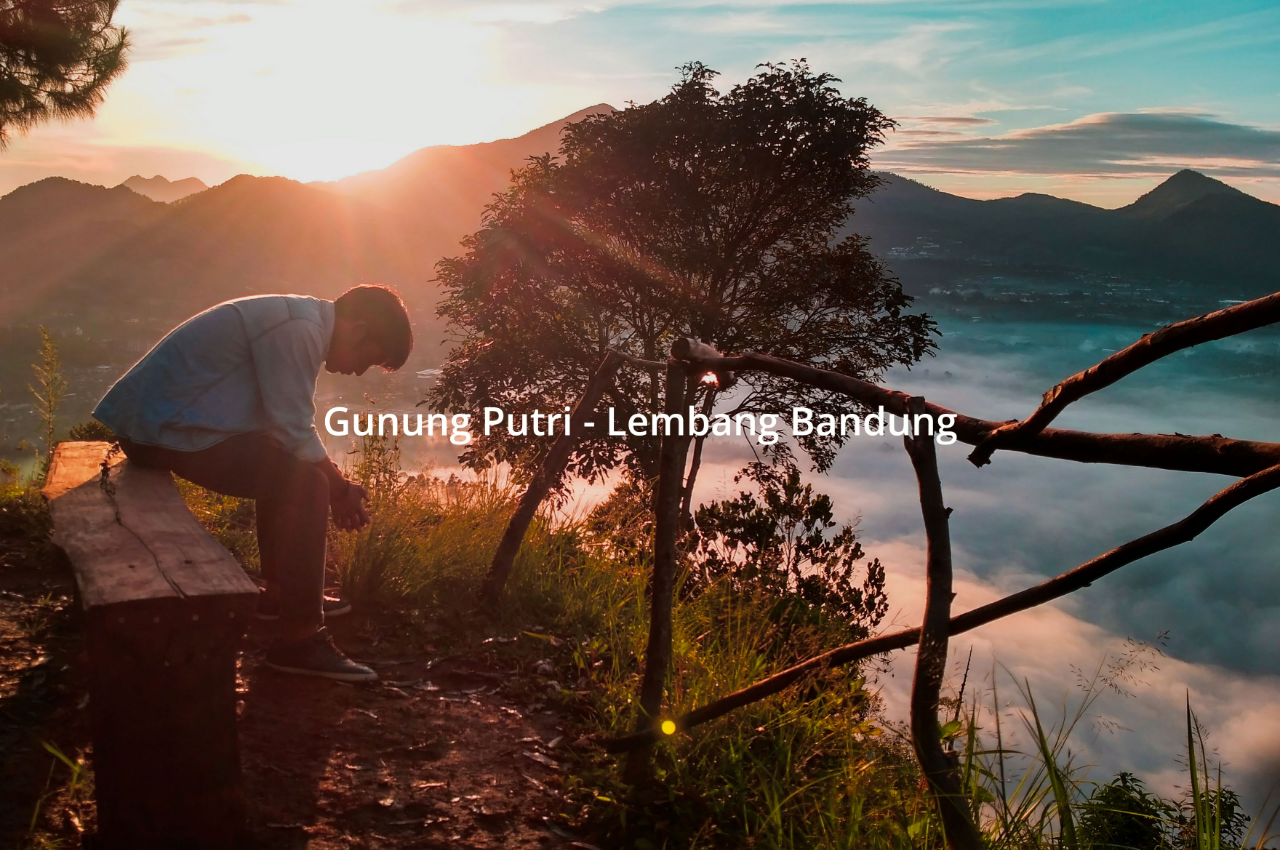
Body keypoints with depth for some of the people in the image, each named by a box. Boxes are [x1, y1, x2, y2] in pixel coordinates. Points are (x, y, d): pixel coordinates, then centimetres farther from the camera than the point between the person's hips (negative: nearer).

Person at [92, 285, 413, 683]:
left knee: (285, 463, 23)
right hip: (166, 428, -11)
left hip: (157, 415, 11)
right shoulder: (298, 327, -19)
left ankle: (281, 592, 33)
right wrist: (339, 487, -4)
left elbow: (285, 425, 17)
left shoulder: (297, 318, 13)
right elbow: (295, 433, -19)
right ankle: (299, 640, -10)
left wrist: (334, 480, 11)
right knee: (306, 485, -16)